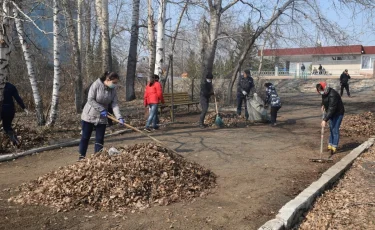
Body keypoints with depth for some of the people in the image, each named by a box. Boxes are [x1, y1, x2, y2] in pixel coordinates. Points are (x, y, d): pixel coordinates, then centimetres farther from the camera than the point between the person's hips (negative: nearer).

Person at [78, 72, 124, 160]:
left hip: (102, 118, 4)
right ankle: (81, 157, 19)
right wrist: (101, 109, -24)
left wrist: (119, 117, -21)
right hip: (89, 116, -4)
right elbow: (90, 99, -20)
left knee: (100, 139, 4)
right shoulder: (96, 85, -18)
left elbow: (114, 104, -8)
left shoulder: (113, 90, -3)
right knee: (85, 137, 6)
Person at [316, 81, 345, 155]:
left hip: (338, 113, -8)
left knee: (335, 130, -8)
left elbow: (331, 109, -35)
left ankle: (334, 147, -1)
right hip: (331, 113, 8)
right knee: (331, 129, 12)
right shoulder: (324, 93, -6)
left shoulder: (332, 95, -33)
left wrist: (325, 120, -36)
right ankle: (330, 145, 20)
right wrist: (323, 105, 0)